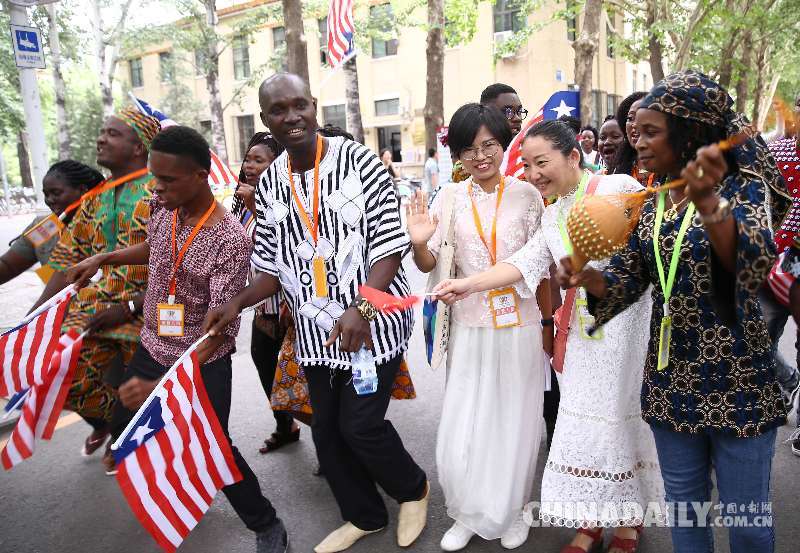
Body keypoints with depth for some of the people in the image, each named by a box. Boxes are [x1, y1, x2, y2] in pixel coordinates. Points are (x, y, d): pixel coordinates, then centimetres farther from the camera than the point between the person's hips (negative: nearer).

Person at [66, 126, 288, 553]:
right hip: (152, 347, 7)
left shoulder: (230, 240, -27)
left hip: (202, 362, -7)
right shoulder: (162, 208, -6)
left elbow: (220, 327, -27)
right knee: (125, 429, 21)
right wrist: (104, 258, 7)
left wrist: (162, 385, -33)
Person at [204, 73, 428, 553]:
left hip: (373, 321, -5)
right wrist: (237, 303, -6)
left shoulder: (359, 162, -9)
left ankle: (413, 488, 29)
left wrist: (360, 308, -24)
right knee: (328, 431, 13)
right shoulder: (269, 185, 5)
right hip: (315, 329, 5)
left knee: (360, 424, -4)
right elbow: (274, 265, 10)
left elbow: (389, 245, -12)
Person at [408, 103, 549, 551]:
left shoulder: (527, 194, -5)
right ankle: (469, 514, 31)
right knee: (462, 428, 6)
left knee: (516, 423, 12)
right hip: (469, 328, 1)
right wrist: (419, 243, -25)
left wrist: (547, 322, 2)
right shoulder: (449, 200, -2)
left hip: (520, 325, -1)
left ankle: (511, 511, 36)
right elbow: (428, 265, -3)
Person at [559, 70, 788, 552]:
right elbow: (629, 279, 3)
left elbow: (756, 267, -27)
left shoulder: (741, 188, -9)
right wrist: (587, 277, -18)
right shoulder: (647, 203, 4)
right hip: (671, 377, 4)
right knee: (683, 504, 19)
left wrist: (707, 202, -43)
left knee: (746, 514, 11)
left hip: (737, 380, -4)